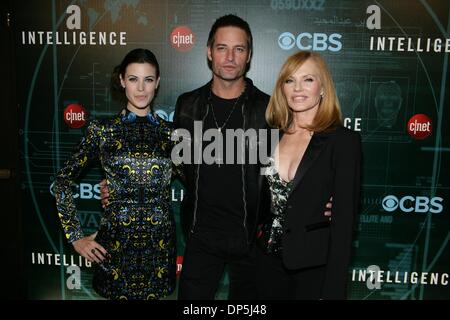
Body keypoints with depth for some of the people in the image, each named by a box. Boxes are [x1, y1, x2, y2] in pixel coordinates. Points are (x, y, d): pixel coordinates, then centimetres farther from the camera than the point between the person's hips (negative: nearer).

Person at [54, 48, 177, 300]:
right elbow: (64, 180, 2)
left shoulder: (170, 133, 1)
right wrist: (75, 236, 0)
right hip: (115, 242, -1)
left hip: (160, 244, 1)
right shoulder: (102, 130, -3)